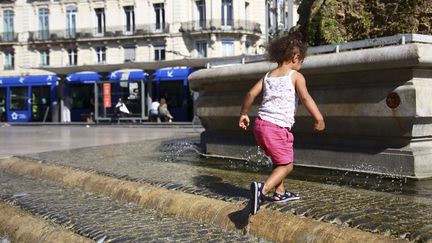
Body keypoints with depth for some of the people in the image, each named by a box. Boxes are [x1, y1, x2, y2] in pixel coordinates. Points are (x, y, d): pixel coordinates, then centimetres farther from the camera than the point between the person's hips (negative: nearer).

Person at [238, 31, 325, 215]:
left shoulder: (268, 76, 15)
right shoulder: (296, 76, -1)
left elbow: (251, 94, 10)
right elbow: (305, 98, -16)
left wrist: (243, 114, 20)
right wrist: (319, 119, -19)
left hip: (261, 123, 7)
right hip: (278, 127, -7)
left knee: (278, 161, 25)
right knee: (286, 165, -2)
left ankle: (280, 193, 31)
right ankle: (263, 189, -25)